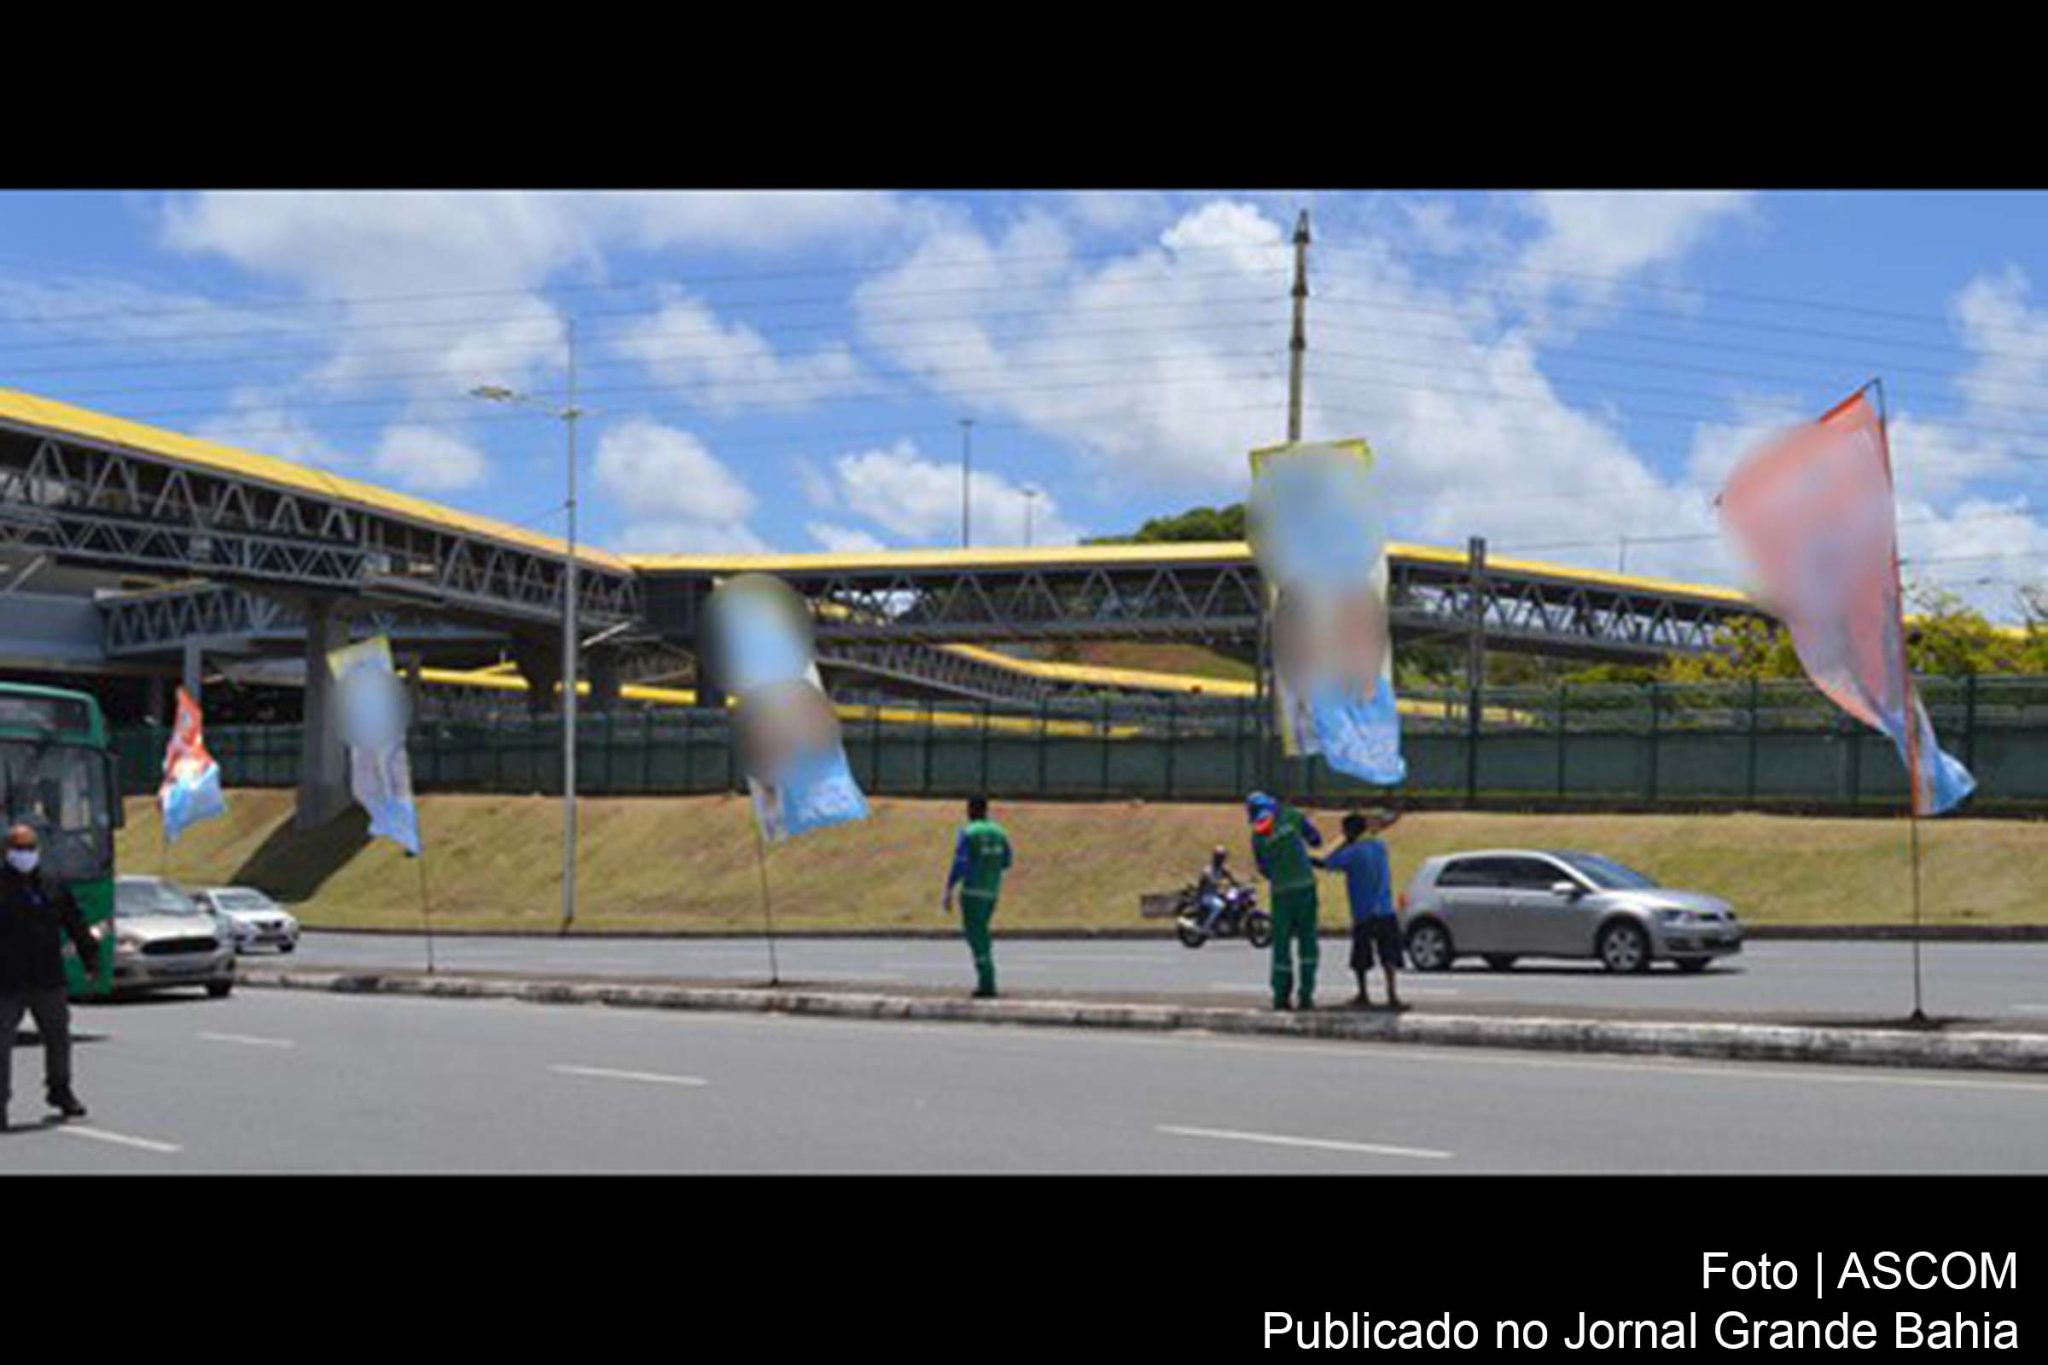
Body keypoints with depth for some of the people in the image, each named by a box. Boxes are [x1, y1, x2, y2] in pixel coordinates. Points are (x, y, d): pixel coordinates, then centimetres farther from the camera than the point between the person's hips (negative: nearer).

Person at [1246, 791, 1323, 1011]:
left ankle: (1281, 996, 8)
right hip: (1304, 885, -1)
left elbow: (1265, 870, 11)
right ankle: (1305, 995, 1)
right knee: (1307, 942, 5)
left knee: (1281, 944, 9)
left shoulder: (1256, 837, 3)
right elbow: (1316, 840, 7)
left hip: (1280, 891, 1)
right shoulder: (1291, 816, -1)